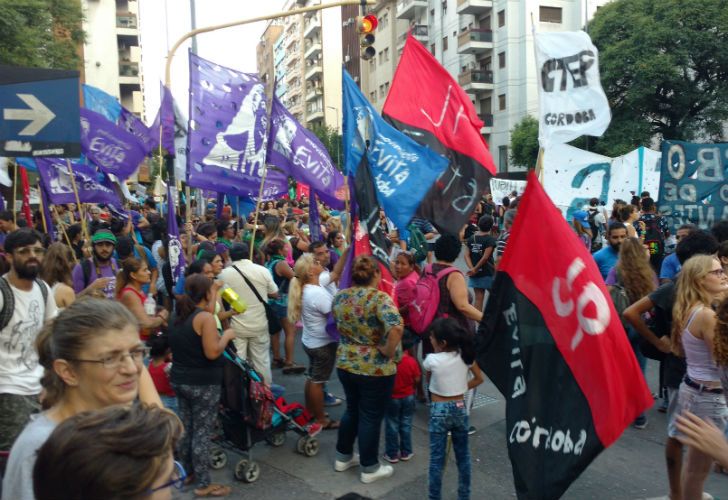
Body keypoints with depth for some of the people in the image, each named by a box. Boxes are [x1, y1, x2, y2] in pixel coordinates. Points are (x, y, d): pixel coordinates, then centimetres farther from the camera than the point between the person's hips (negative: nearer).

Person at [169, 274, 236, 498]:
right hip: (203, 384, -8)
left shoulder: (178, 315, 7)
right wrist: (226, 335, -8)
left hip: (180, 379, 8)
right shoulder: (205, 317, -19)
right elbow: (212, 352, -25)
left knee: (186, 428, 18)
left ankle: (187, 472, 32)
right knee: (202, 432, 0)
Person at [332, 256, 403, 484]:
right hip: (375, 369, -6)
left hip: (345, 363, 6)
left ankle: (343, 457, 35)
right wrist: (388, 351, -20)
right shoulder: (379, 298, -21)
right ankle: (369, 469, 22)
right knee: (371, 417, 8)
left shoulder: (340, 296, 0)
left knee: (352, 410, 23)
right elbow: (396, 328, -34)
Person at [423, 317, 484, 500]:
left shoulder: (432, 359, -19)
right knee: (463, 455, 18)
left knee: (437, 458, 7)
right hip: (460, 408, 4)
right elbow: (479, 379, 4)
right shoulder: (465, 355, -8)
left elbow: (425, 367, 6)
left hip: (439, 411, -4)